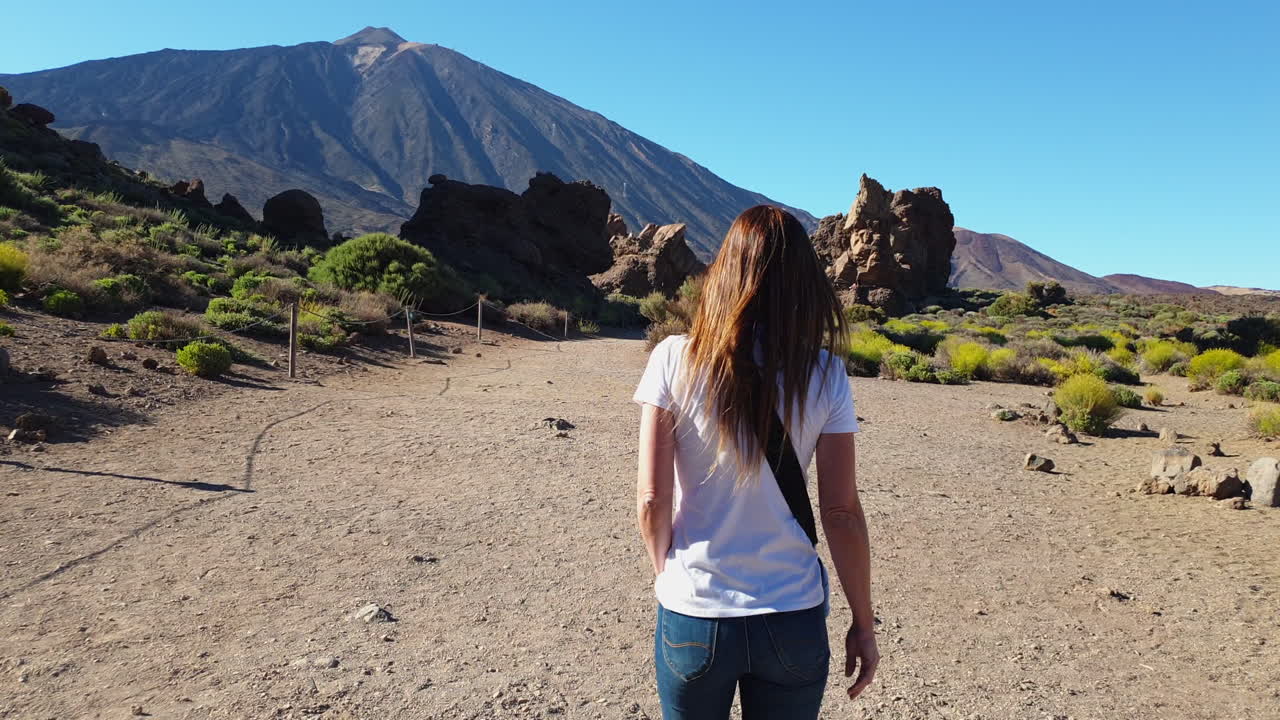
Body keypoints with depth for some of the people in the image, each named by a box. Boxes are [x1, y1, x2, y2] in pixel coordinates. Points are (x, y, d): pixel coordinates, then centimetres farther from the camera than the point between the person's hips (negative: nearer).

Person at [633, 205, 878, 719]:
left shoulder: (675, 359, -11)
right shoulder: (825, 374, -8)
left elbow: (652, 500, -11)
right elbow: (841, 513, -7)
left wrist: (666, 571, 8)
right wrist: (863, 624, 5)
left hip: (693, 616, -1)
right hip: (794, 619, 1)